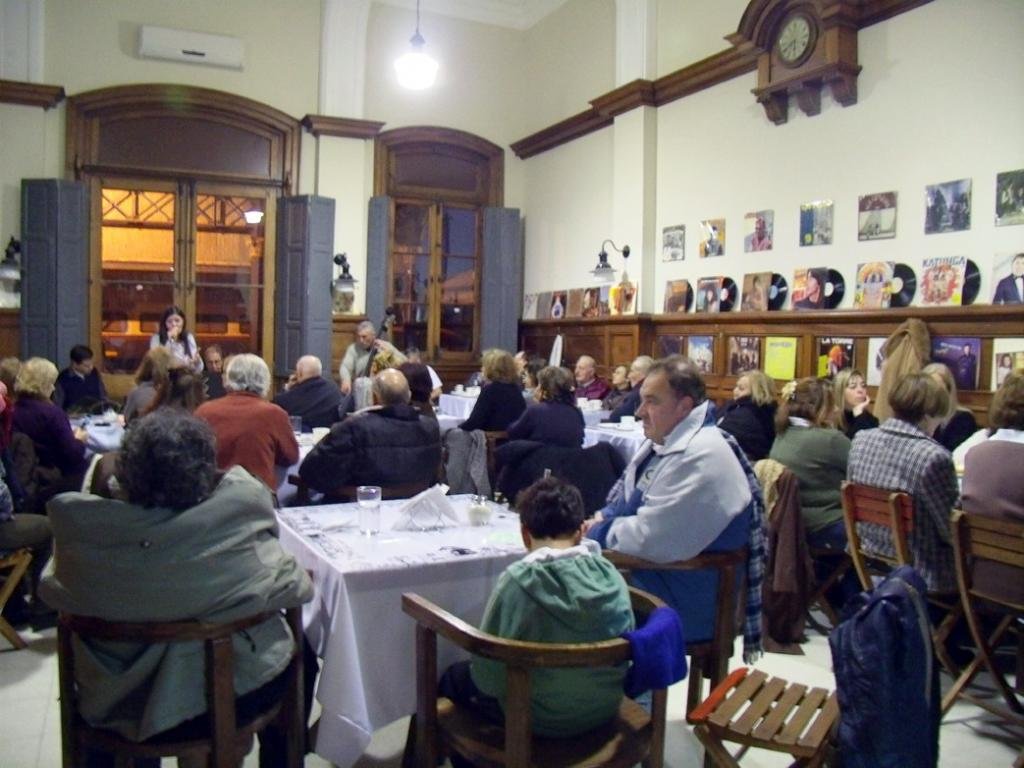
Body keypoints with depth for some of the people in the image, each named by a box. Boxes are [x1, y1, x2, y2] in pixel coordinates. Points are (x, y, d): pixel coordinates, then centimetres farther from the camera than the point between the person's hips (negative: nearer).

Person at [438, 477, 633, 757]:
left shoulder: (518, 581, -25)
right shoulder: (609, 574, -13)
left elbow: (487, 676, -17)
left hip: (539, 720, -5)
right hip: (605, 711, 5)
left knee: (455, 677, 22)